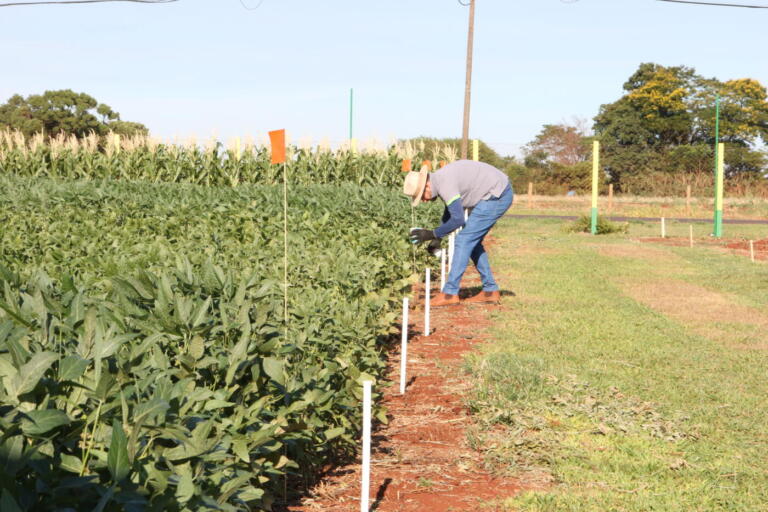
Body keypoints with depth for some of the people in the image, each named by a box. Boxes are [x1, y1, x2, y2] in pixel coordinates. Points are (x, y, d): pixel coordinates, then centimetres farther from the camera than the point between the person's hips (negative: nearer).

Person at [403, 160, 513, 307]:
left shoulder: (445, 184, -22)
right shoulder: (441, 179, 9)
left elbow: (457, 219, -25)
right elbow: (449, 213, 22)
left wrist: (432, 234, -15)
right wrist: (438, 237, 13)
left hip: (497, 195, -10)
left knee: (464, 239, -10)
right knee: (472, 242, 14)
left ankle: (450, 293, -10)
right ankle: (490, 290, 18)